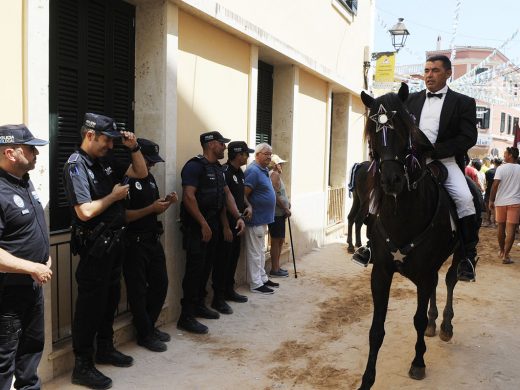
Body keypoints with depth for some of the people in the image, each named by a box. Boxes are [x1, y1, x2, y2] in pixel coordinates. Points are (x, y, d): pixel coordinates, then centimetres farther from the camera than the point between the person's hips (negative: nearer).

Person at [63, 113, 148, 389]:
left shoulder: (105, 161, 7)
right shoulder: (76, 166, -16)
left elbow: (141, 172, 16)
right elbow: (85, 211, -26)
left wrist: (133, 147, 2)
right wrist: (115, 195, -13)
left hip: (113, 242, 9)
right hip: (94, 246, -9)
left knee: (110, 298, 19)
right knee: (91, 304, 0)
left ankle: (105, 349, 35)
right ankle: (82, 366, 12)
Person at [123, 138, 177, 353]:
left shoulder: (150, 178, 12)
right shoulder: (125, 180, -14)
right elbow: (123, 215, -19)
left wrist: (166, 202, -1)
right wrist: (151, 208, -22)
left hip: (153, 240, 9)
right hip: (134, 244, -8)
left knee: (160, 283, 15)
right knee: (138, 290, 3)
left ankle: (150, 326, 31)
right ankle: (144, 334, 17)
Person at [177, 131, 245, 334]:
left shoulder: (217, 168, 15)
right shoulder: (195, 166, -14)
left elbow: (227, 193, 17)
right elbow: (188, 197, -22)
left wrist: (238, 217, 6)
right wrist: (203, 224, -21)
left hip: (213, 224, 9)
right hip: (197, 226, -9)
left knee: (207, 266, 15)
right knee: (195, 269, -7)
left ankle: (199, 305, 29)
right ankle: (186, 316, 0)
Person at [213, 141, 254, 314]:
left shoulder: (239, 173, 12)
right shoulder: (224, 172, -17)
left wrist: (248, 206, 5)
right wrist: (226, 227, -21)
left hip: (237, 223, 9)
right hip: (226, 225, -9)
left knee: (234, 257, 16)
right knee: (223, 260, -3)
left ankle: (229, 290, 29)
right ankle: (218, 298, 5)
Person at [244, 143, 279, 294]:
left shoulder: (264, 170, 13)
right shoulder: (253, 171, -18)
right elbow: (244, 195, -23)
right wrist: (250, 210, -20)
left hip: (263, 218, 10)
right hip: (255, 219, -10)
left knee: (260, 251, 18)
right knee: (255, 253, -1)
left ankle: (263, 278, 29)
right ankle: (256, 284, 6)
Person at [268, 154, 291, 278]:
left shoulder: (275, 174, 17)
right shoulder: (274, 174, -13)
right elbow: (274, 195, -21)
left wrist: (286, 203, 10)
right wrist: (285, 208, -15)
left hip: (279, 213, 10)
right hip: (276, 213, -10)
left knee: (280, 240, 15)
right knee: (276, 241, -4)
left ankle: (276, 267, 24)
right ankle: (275, 270, 3)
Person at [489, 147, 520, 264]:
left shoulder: (501, 168, -6)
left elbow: (495, 185, -10)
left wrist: (491, 200, -3)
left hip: (501, 202, 0)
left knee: (501, 227, 15)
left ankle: (502, 251, 27)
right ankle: (506, 255, -8)